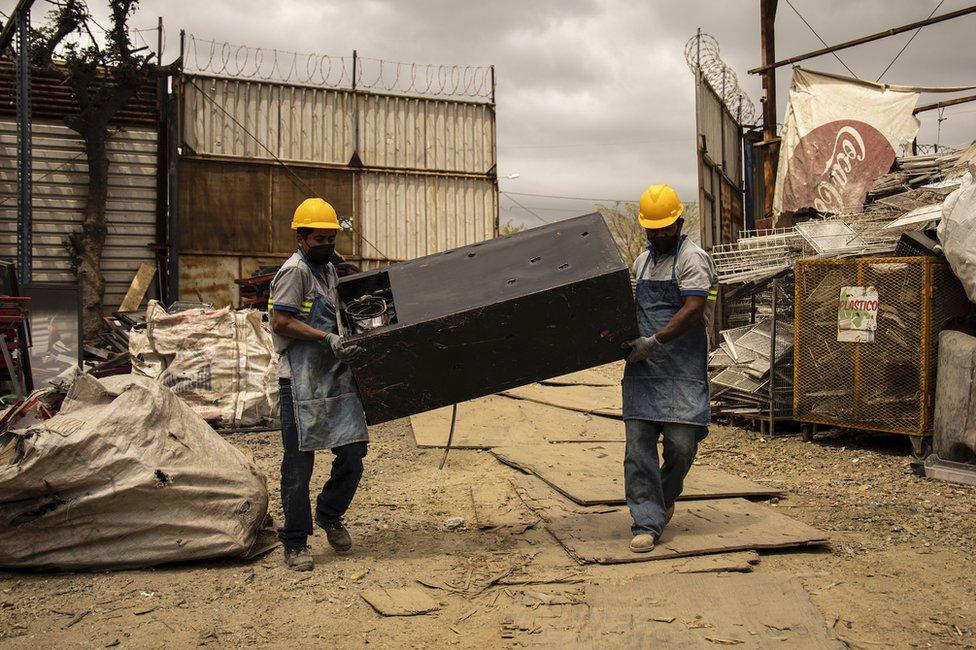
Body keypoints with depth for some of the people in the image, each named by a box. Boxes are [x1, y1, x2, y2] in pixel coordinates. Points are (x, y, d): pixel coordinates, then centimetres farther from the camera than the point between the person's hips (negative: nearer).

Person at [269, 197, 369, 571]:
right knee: (298, 463, 0)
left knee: (353, 452, 7)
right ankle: (295, 543, 13)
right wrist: (327, 338, -21)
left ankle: (329, 514, 31)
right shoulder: (295, 270, -9)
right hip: (302, 382, -8)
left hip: (335, 377, 8)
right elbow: (281, 322, -17)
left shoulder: (328, 268, 17)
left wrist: (349, 338, 16)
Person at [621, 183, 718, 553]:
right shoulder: (643, 260, 19)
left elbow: (693, 311, -14)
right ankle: (647, 523, 5)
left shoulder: (692, 258, -3)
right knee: (639, 446, -1)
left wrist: (654, 341, -18)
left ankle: (666, 496, 25)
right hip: (642, 368, 6)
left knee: (681, 443, -4)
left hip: (682, 370, -5)